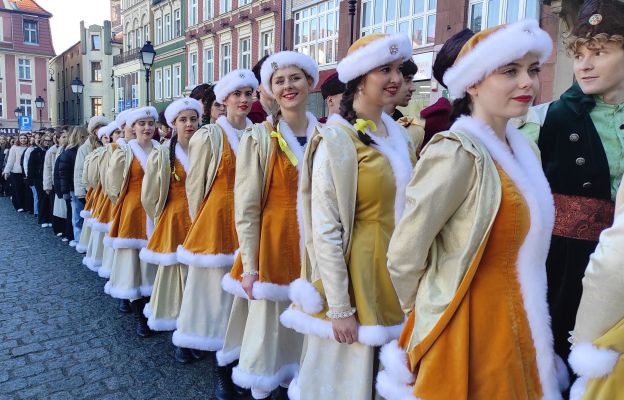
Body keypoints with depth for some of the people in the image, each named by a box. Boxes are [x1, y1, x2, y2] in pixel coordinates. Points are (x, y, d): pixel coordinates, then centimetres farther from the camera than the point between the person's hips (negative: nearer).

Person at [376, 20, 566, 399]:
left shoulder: (526, 150, 4)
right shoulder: (456, 152, -22)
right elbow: (404, 255, -19)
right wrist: (427, 316, -3)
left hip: (516, 324, 7)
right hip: (467, 329, -7)